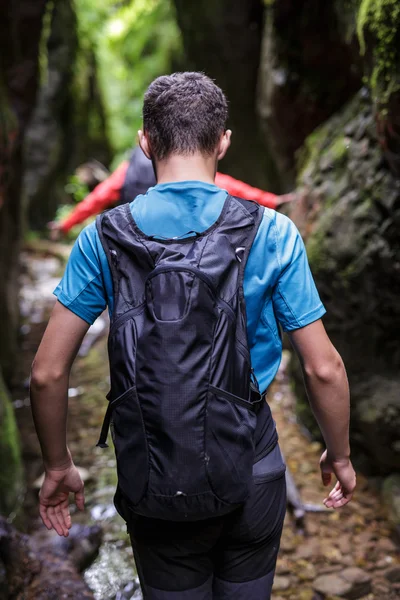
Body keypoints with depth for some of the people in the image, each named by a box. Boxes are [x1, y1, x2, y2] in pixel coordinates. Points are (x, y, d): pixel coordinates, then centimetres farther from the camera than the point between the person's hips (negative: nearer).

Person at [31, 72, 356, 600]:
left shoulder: (103, 238, -8)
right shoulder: (272, 233, -11)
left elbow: (47, 373, -7)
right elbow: (324, 369, -9)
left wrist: (58, 466, 8)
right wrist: (339, 456, 8)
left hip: (151, 484, 1)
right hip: (249, 475, 0)